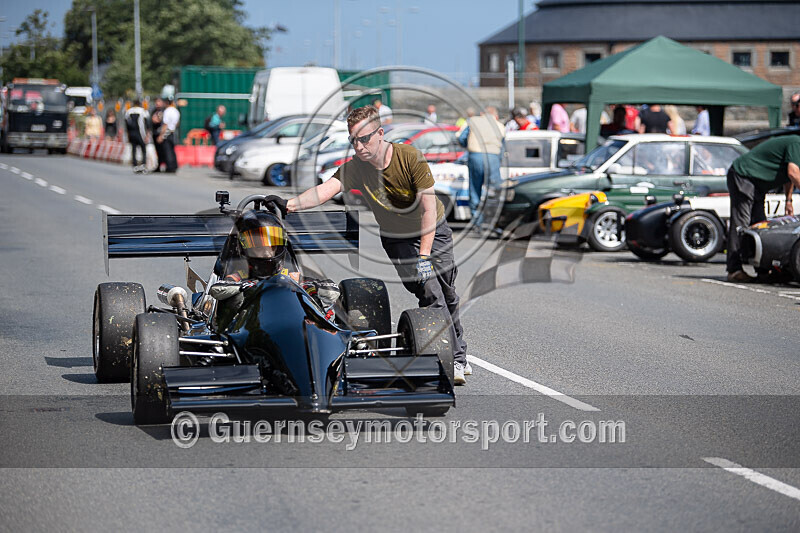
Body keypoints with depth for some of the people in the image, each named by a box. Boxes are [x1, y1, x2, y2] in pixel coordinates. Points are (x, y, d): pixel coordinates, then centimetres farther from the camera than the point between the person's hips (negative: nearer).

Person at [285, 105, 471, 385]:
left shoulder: (410, 157, -24)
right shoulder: (355, 168, -19)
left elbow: (429, 208, -23)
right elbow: (327, 189, -35)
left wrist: (425, 254, -28)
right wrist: (290, 204, -53)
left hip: (433, 231, 0)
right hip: (396, 238, 0)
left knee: (448, 296, 7)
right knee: (430, 294, -14)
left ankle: (459, 355, 29)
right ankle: (454, 359, -5)